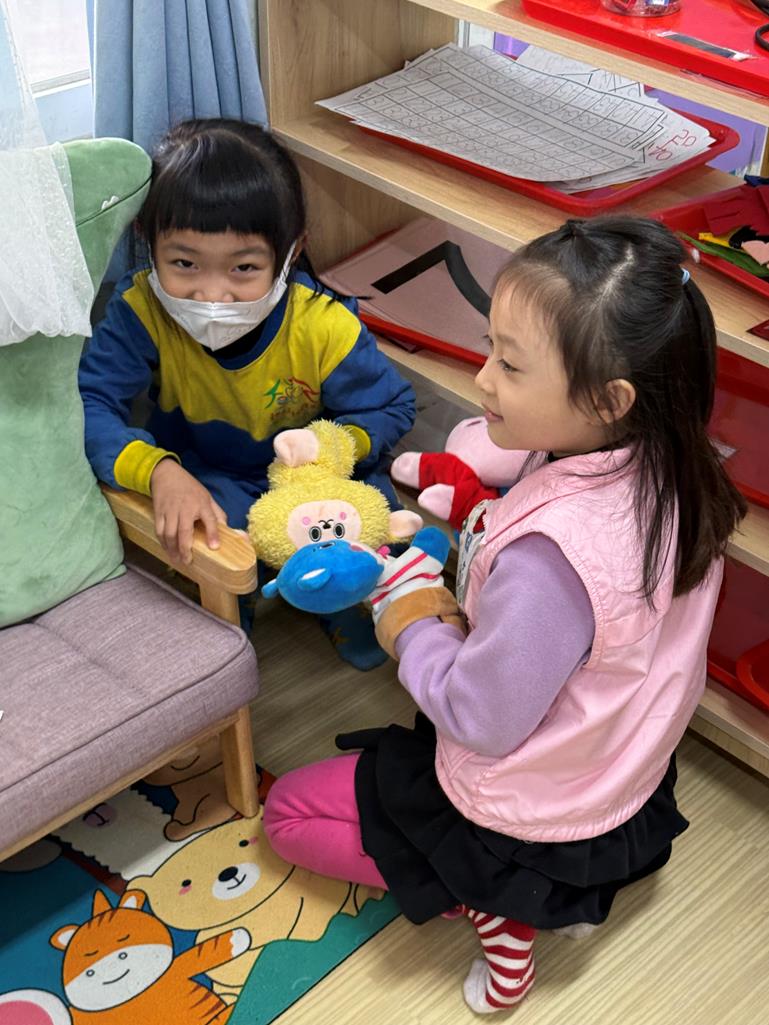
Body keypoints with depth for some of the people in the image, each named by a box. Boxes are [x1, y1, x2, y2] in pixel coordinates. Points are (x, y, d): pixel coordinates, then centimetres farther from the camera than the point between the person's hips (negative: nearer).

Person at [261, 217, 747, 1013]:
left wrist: (411, 614, -13)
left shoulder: (548, 554, -41)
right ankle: (565, 885, 20)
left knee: (289, 810, 12)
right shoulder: (671, 473, -15)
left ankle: (491, 906, 4)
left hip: (530, 816, -7)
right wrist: (477, 532, -7)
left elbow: (482, 721, -27)